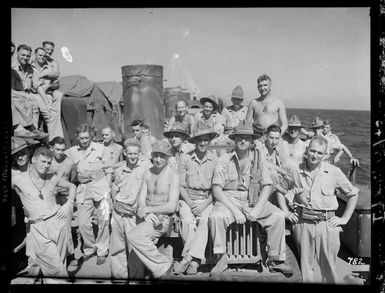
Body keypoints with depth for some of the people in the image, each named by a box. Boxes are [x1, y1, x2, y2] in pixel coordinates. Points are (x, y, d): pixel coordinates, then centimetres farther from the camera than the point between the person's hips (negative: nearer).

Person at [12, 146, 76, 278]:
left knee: (59, 261, 4)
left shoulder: (52, 178, 8)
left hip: (57, 222, 3)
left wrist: (69, 203, 6)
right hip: (37, 227, -3)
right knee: (56, 267, -10)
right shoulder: (19, 180, -2)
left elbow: (72, 186, 21)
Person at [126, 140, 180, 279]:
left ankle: (164, 265, -11)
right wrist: (146, 214, -12)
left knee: (132, 236, -24)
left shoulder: (173, 176, -7)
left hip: (163, 219, -5)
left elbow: (171, 207, -14)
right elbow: (141, 199, 8)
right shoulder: (148, 173, 11)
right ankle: (162, 268, -6)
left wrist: (147, 210, -10)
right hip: (148, 218, 6)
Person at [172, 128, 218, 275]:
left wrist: (204, 205, -12)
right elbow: (181, 186, 3)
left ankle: (187, 259, -26)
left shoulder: (214, 160, 2)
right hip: (188, 199, 0)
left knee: (204, 220, -30)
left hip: (207, 201, 0)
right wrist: (190, 203, -11)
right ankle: (194, 262, -20)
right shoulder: (185, 158, 1)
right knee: (187, 222, -29)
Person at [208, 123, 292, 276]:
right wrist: (234, 210, -17)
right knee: (215, 216, -30)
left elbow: (267, 186, 3)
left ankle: (274, 259, -5)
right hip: (229, 199, -2)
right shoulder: (224, 160, 0)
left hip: (254, 200, 2)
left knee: (278, 215, -19)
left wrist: (257, 209, -12)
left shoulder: (258, 158, 6)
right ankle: (222, 258, -13)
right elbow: (217, 189, -6)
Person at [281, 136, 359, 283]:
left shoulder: (334, 172, 3)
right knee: (305, 265, 6)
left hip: (327, 223, -1)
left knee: (329, 267, 2)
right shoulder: (295, 171, 4)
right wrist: (286, 211, 6)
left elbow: (353, 194, 13)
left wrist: (344, 218, 8)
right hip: (302, 223, 1)